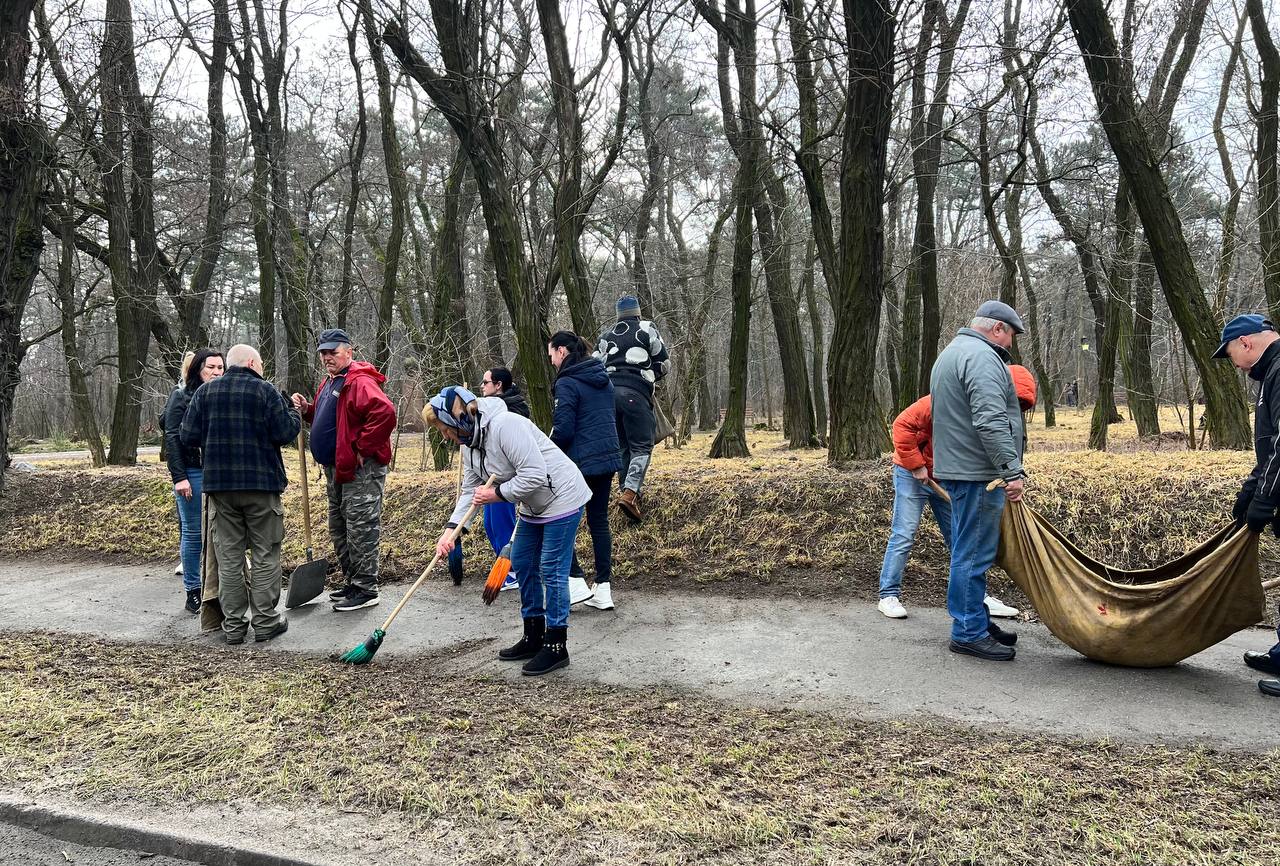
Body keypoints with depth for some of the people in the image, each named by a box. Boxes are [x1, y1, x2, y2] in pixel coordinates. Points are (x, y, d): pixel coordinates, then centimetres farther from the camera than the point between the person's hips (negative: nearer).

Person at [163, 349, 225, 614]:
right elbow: (172, 438, -5)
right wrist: (179, 477, -11)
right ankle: (193, 591, 15)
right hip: (192, 473, -3)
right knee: (193, 533, 5)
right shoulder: (181, 396, -1)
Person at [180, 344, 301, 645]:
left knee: (228, 556, 9)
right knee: (265, 554, 5)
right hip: (261, 484, -3)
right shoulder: (265, 391, -6)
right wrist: (292, 412, 9)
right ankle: (265, 621, 8)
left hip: (220, 485, 3)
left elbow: (188, 437, 2)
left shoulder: (204, 392, 5)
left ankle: (233, 624, 12)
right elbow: (285, 433, -10)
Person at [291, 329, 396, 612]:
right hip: (336, 469, 11)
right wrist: (307, 410, 10)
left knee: (360, 530, -6)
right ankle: (352, 581, 29)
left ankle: (366, 589, 2)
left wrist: (363, 449, -23)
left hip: (360, 471, -11)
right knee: (338, 530, 18)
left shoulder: (360, 382, -16)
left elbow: (385, 413, -30)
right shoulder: (329, 383, 17)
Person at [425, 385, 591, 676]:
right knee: (522, 563, 13)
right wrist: (451, 529, -8)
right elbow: (470, 491, 4)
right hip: (534, 505, 10)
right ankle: (534, 637, 26)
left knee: (552, 570, -6)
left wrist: (497, 494, -20)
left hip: (561, 498, -10)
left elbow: (534, 475, -31)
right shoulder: (470, 442, 3)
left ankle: (556, 647, 5)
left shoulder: (504, 425, -28)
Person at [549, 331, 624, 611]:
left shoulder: (567, 383, -12)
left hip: (581, 462, -8)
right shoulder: (603, 378, 12)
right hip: (608, 458, 8)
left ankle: (576, 583, 2)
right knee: (599, 520, 12)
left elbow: (563, 430, -15)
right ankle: (603, 589, 14)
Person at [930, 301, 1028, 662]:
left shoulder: (951, 353, 21)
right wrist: (1012, 470, -21)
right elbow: (991, 422, -24)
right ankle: (968, 632, 3)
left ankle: (976, 624, 25)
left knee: (970, 551, 16)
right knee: (974, 554, -4)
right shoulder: (982, 356, -14)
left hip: (955, 468, 11)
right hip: (977, 473, -11)